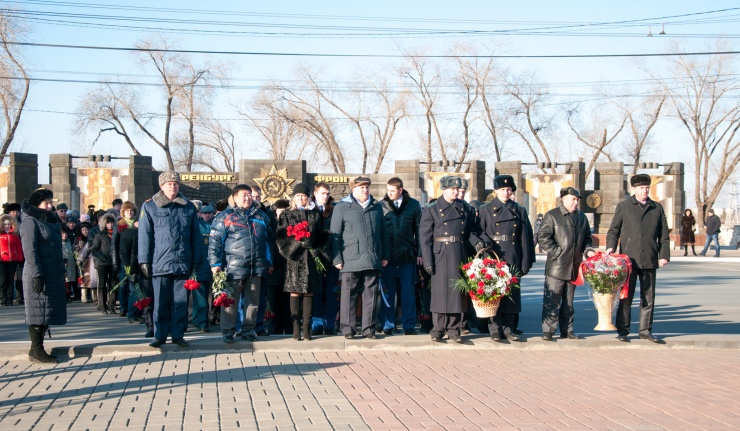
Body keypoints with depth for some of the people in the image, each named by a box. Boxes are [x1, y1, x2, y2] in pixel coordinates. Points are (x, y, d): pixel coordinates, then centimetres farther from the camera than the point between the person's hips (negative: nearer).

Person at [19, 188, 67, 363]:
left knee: (45, 313, 10)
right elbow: (30, 250, -16)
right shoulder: (30, 222, -8)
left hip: (54, 275, 8)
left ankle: (37, 349, 16)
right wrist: (37, 275, -22)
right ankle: (36, 351, 0)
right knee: (38, 312, -5)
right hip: (39, 276, -8)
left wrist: (61, 271, 17)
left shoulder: (52, 221, 17)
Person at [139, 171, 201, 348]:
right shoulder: (149, 207, 4)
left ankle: (178, 335, 13)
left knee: (181, 301, 5)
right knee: (161, 302, 3)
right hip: (160, 264, -2)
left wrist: (196, 260, 8)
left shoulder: (189, 208, 10)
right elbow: (144, 235, 2)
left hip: (183, 263, 2)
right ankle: (160, 335, 12)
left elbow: (195, 236, 12)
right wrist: (144, 261, -3)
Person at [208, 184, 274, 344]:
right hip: (233, 268, -4)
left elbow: (269, 241, 22)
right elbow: (215, 241, -2)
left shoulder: (261, 216, 15)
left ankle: (248, 330, 20)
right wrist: (215, 263, -9)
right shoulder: (225, 216, 2)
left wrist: (269, 261, 18)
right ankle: (227, 332, 9)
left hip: (257, 268, 4)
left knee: (253, 301, 9)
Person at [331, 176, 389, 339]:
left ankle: (368, 328, 12)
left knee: (370, 295, 5)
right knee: (349, 295, 0)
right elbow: (335, 234, 2)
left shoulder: (376, 207, 16)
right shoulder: (341, 207, 4)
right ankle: (348, 329, 7)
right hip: (351, 260, -3)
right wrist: (337, 259, -4)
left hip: (373, 260, 3)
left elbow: (383, 233, 19)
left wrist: (385, 255, 13)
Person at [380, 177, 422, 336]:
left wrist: (419, 253, 1)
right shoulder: (381, 206, 3)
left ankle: (409, 325, 9)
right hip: (387, 255, 0)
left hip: (407, 255, 0)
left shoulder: (413, 205, 4)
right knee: (388, 292, 5)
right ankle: (388, 325, 13)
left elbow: (419, 230, 6)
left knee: (408, 291, 4)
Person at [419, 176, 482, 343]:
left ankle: (453, 329, 13)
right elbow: (425, 237, -3)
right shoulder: (431, 210, -1)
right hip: (440, 256, -3)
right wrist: (427, 261, -10)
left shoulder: (466, 209, 10)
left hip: (459, 255, 3)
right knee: (440, 291, -2)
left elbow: (470, 231, 16)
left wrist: (476, 242, -7)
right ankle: (437, 329, 7)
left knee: (457, 291, 5)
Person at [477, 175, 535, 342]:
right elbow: (479, 232, 3)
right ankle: (495, 329, 4)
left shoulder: (520, 211, 10)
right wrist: (486, 244, -17)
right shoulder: (486, 210, 6)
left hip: (512, 259, 2)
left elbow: (525, 238, 7)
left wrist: (526, 263, 2)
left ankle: (508, 328, 12)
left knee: (512, 292, 4)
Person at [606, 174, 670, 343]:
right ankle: (623, 330, 8)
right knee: (626, 297, 1)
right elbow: (613, 230, 7)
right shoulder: (623, 207, 6)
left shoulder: (657, 208, 12)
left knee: (648, 297, 7)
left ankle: (645, 330, 15)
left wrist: (664, 255, 4)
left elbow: (663, 235, 13)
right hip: (629, 259, -2)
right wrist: (610, 246, -10)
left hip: (649, 260, 3)